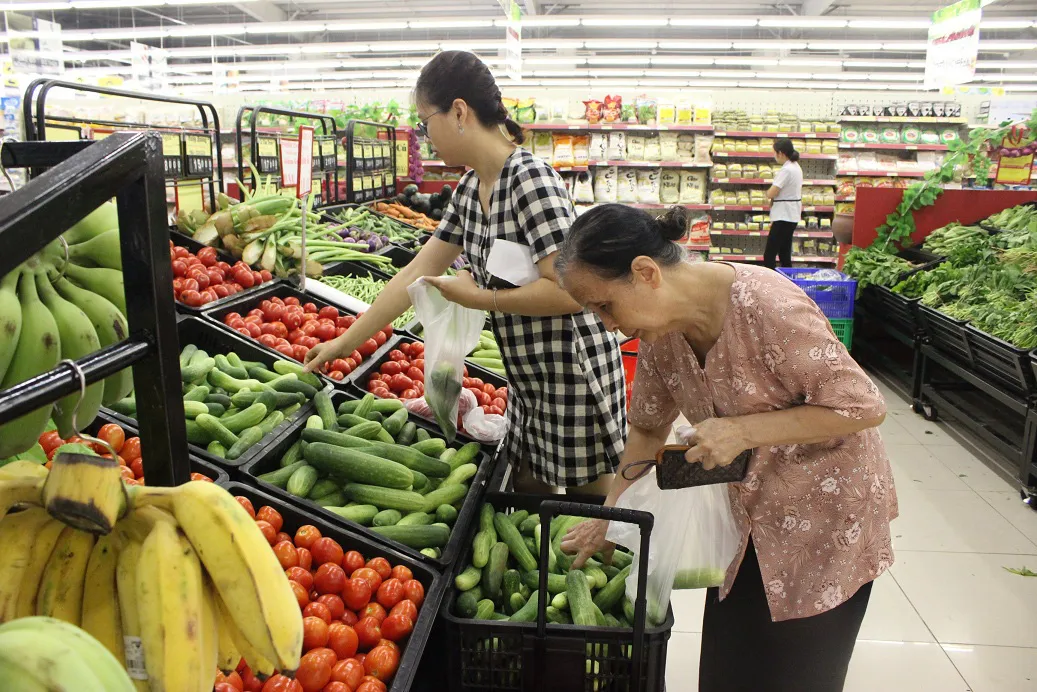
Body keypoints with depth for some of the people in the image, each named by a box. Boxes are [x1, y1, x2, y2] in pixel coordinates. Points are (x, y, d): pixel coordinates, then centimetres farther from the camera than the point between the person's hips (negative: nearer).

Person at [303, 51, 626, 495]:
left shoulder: (530, 179, -22)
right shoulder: (470, 189, 5)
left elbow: (570, 291, -28)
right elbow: (416, 273, 9)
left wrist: (479, 298, -17)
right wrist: (345, 343, 10)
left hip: (572, 373, -9)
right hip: (527, 376, 9)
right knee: (528, 493, 20)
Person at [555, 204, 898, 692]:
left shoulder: (766, 305, -30)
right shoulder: (660, 331, -8)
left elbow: (863, 407, -23)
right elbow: (648, 428, 7)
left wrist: (742, 431, -29)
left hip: (829, 515, -6)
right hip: (754, 516, 6)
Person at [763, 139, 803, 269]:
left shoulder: (786, 170, -18)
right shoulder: (796, 167, 13)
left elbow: (771, 194, -22)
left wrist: (769, 191, 0)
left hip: (783, 216, -10)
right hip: (793, 215, 10)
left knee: (769, 255, -9)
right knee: (784, 253, 15)